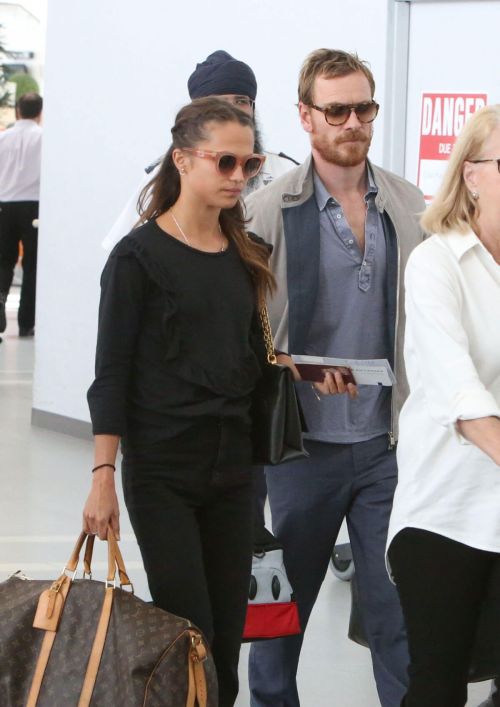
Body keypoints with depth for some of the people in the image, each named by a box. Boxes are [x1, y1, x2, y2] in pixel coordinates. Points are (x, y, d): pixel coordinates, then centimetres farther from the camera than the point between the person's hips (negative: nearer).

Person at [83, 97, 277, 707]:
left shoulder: (248, 255, 10)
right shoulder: (139, 256, -7)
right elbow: (111, 372, -7)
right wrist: (103, 476, -11)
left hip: (232, 468, 5)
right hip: (161, 469, -5)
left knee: (228, 635, 5)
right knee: (191, 635, -8)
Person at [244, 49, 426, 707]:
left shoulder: (411, 205, 4)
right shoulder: (270, 210, -6)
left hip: (388, 439, 2)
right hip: (304, 442, -2)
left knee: (400, 604, 1)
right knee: (283, 602, 12)